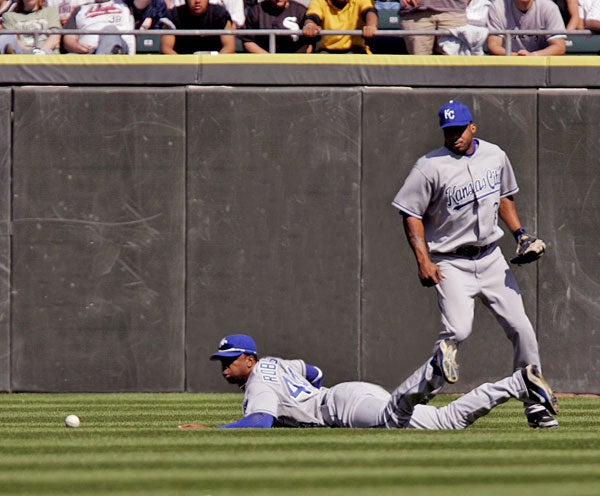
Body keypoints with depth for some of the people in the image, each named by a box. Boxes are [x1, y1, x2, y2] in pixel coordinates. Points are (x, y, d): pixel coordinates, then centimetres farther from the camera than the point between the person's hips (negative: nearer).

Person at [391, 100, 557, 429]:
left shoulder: (495, 156, 5)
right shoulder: (430, 167, -11)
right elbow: (411, 214, -9)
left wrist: (519, 233, 9)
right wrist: (423, 260, -18)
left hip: (491, 257, 5)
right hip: (451, 263, -5)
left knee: (521, 328, 1)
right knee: (458, 329, -24)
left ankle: (535, 406, 11)